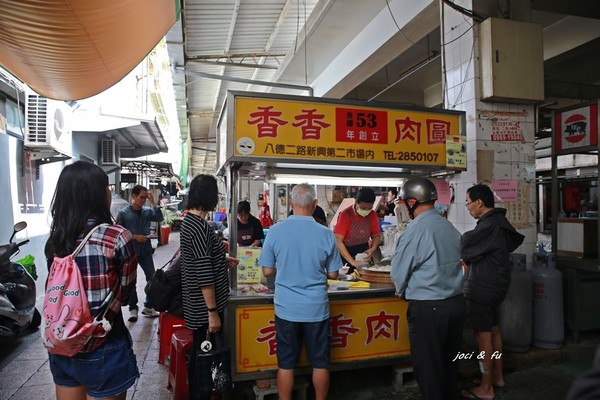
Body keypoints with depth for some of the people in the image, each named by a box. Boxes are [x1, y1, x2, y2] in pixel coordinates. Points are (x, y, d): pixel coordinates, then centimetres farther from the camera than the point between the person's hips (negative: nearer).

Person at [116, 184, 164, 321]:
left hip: (146, 250, 3)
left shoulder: (147, 211, 1)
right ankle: (133, 308, 21)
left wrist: (153, 202, -16)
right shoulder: (123, 213, -6)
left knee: (152, 278, 6)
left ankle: (148, 307, 21)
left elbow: (160, 218, -13)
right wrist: (134, 236, -17)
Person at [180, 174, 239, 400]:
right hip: (204, 306, -10)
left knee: (201, 353, 23)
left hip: (198, 303, 10)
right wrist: (213, 312, -21)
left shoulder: (190, 220, 7)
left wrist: (223, 261, 19)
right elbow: (204, 275, -25)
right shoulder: (199, 226, -23)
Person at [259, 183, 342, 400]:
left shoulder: (275, 231, -10)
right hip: (316, 308, 0)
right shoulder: (326, 234, -10)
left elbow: (267, 271, -3)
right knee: (320, 362, 16)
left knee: (286, 364, 13)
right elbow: (333, 274, -1)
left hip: (286, 308, 0)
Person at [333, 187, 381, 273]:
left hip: (364, 253, 4)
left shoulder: (372, 214, -4)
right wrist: (352, 262, -30)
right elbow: (338, 241, -23)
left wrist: (372, 249, -15)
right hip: (346, 254, -4)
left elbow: (376, 235, 7)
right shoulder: (345, 215, -18)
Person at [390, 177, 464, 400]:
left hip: (427, 308, -7)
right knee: (449, 362, 21)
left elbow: (399, 273, -9)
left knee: (428, 366, 8)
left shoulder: (415, 230, -16)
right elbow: (452, 265, 13)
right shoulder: (450, 227, 5)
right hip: (456, 302, 7)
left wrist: (403, 293, 12)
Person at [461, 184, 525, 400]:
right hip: (494, 283, 10)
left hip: (483, 287, -10)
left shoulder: (488, 226, -23)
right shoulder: (499, 221, 8)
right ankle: (497, 376, 33)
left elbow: (463, 247, -20)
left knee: (483, 335, 0)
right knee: (493, 330, 19)